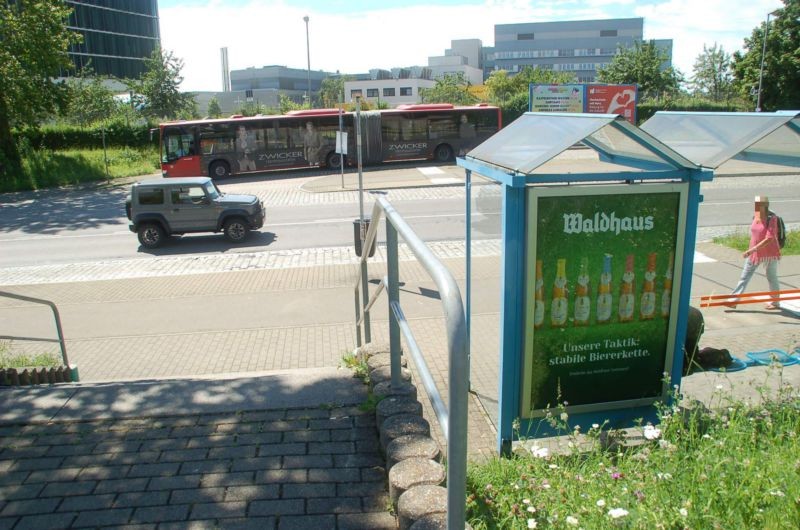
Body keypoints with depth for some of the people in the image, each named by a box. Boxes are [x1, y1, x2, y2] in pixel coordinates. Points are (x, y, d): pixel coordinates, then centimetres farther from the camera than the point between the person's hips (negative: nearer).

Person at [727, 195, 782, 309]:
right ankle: (733, 300, 7)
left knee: (772, 278, 10)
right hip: (754, 252, 6)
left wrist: (753, 249, -30)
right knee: (744, 276, 5)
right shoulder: (755, 216, 1)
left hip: (770, 253, -6)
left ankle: (776, 302, 26)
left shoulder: (771, 219, -19)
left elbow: (769, 239, -26)